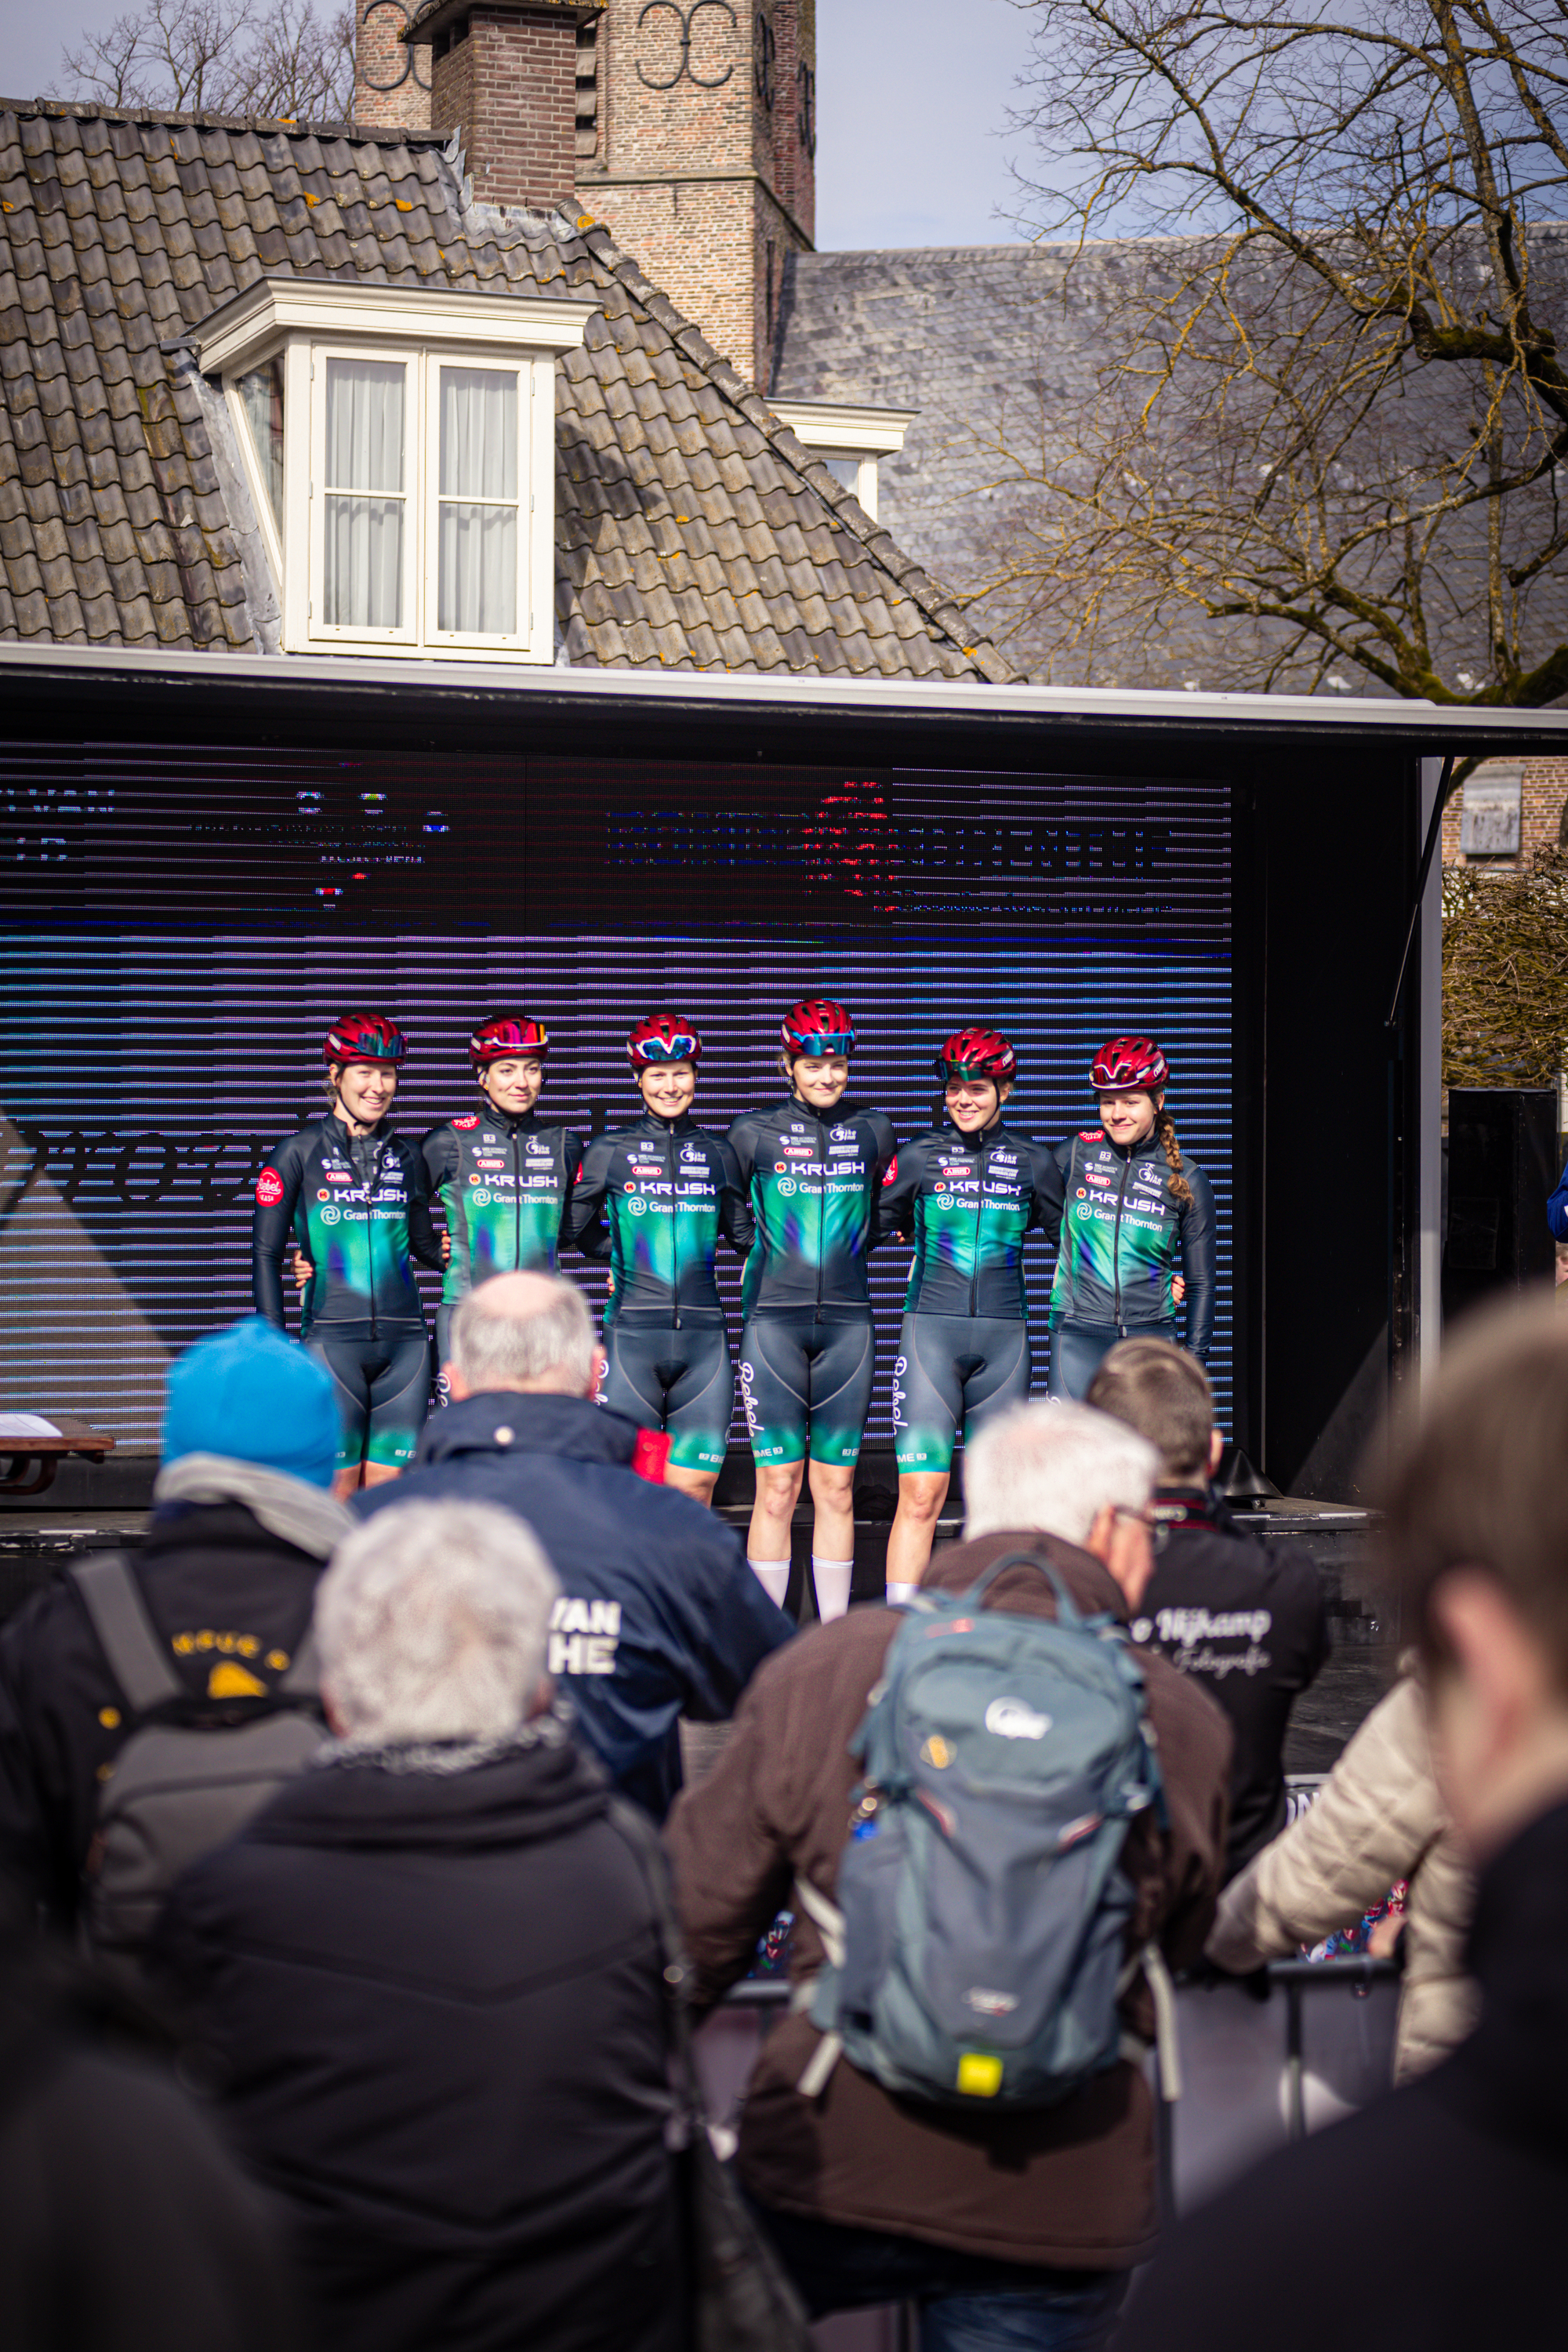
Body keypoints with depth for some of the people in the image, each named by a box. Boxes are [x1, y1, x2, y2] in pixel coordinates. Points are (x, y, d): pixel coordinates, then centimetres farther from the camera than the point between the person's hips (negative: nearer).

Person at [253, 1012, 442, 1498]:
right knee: (337, 1490, -4)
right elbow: (266, 1253, 1)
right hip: (333, 1338, -3)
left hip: (404, 1340, 4)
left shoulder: (406, 1156, 12)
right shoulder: (300, 1152, 1)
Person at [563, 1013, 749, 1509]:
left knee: (695, 1489, 1)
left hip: (703, 1339, 2)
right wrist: (621, 1253, 8)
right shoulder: (610, 1150, 5)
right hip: (632, 1334, -2)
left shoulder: (717, 1153, 10)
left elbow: (744, 1235, 20)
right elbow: (575, 1227, 14)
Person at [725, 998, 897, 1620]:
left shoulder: (872, 1132, 9)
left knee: (836, 1488, 5)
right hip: (773, 1319, -2)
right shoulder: (755, 1133, 2)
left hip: (846, 1322, 2)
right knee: (777, 1488, -3)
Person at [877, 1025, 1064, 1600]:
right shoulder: (919, 1158, 5)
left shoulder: (1033, 1162, 8)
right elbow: (871, 1226, 13)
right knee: (921, 1493, -9)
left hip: (1004, 1338, 2)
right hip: (931, 1331, -2)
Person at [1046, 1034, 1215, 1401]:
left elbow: (1201, 1283, 9)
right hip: (1077, 1334, -1)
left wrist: (1195, 1361, 6)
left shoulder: (1186, 1180, 5)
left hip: (1151, 1335, 1)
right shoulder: (1073, 1156, 3)